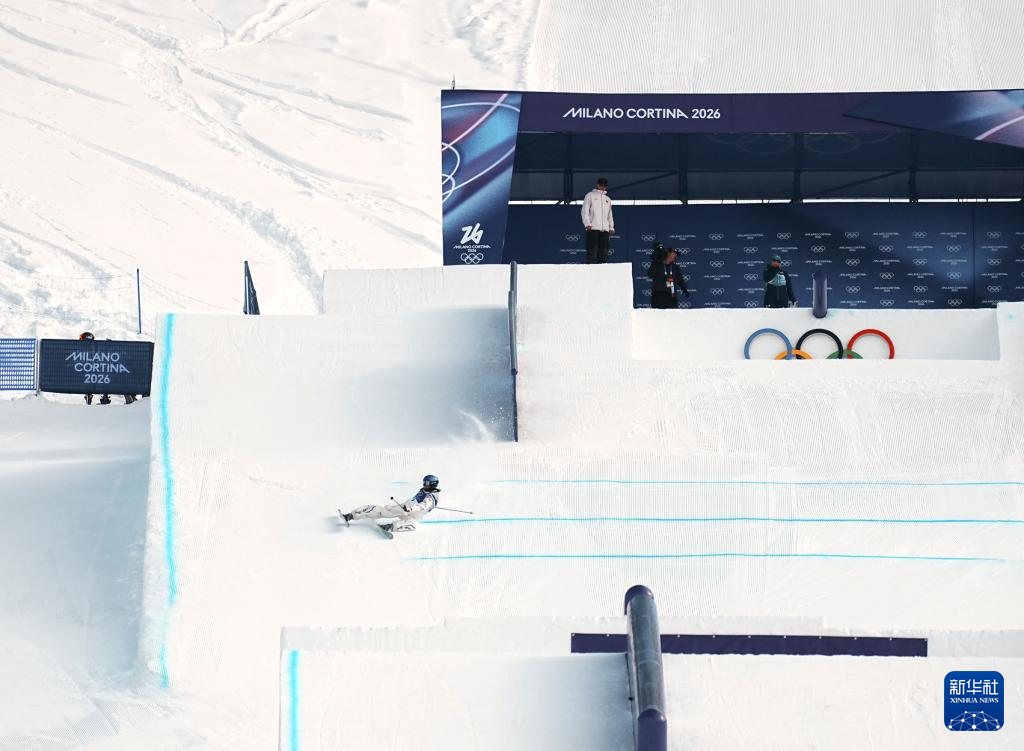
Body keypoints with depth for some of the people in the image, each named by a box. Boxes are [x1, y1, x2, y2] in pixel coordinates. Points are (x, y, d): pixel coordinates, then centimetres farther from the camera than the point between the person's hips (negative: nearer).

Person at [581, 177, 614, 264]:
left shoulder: (607, 199, 24)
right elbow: (585, 211, 1)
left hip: (605, 229, 5)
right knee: (592, 250, -12)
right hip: (593, 228, -5)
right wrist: (587, 223, -12)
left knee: (604, 251, -1)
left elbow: (610, 214, 24)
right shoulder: (590, 195, 9)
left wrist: (611, 227, 11)